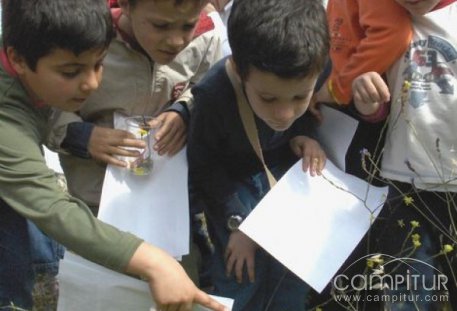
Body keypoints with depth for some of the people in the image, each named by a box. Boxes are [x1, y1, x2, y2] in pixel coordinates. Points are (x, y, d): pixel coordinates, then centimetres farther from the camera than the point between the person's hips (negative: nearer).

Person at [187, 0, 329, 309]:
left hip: (283, 166, 3)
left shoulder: (309, 77, -25)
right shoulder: (213, 96, -34)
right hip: (232, 178, -3)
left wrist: (302, 137, -17)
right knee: (243, 270, -12)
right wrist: (237, 221, -18)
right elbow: (203, 167, -16)